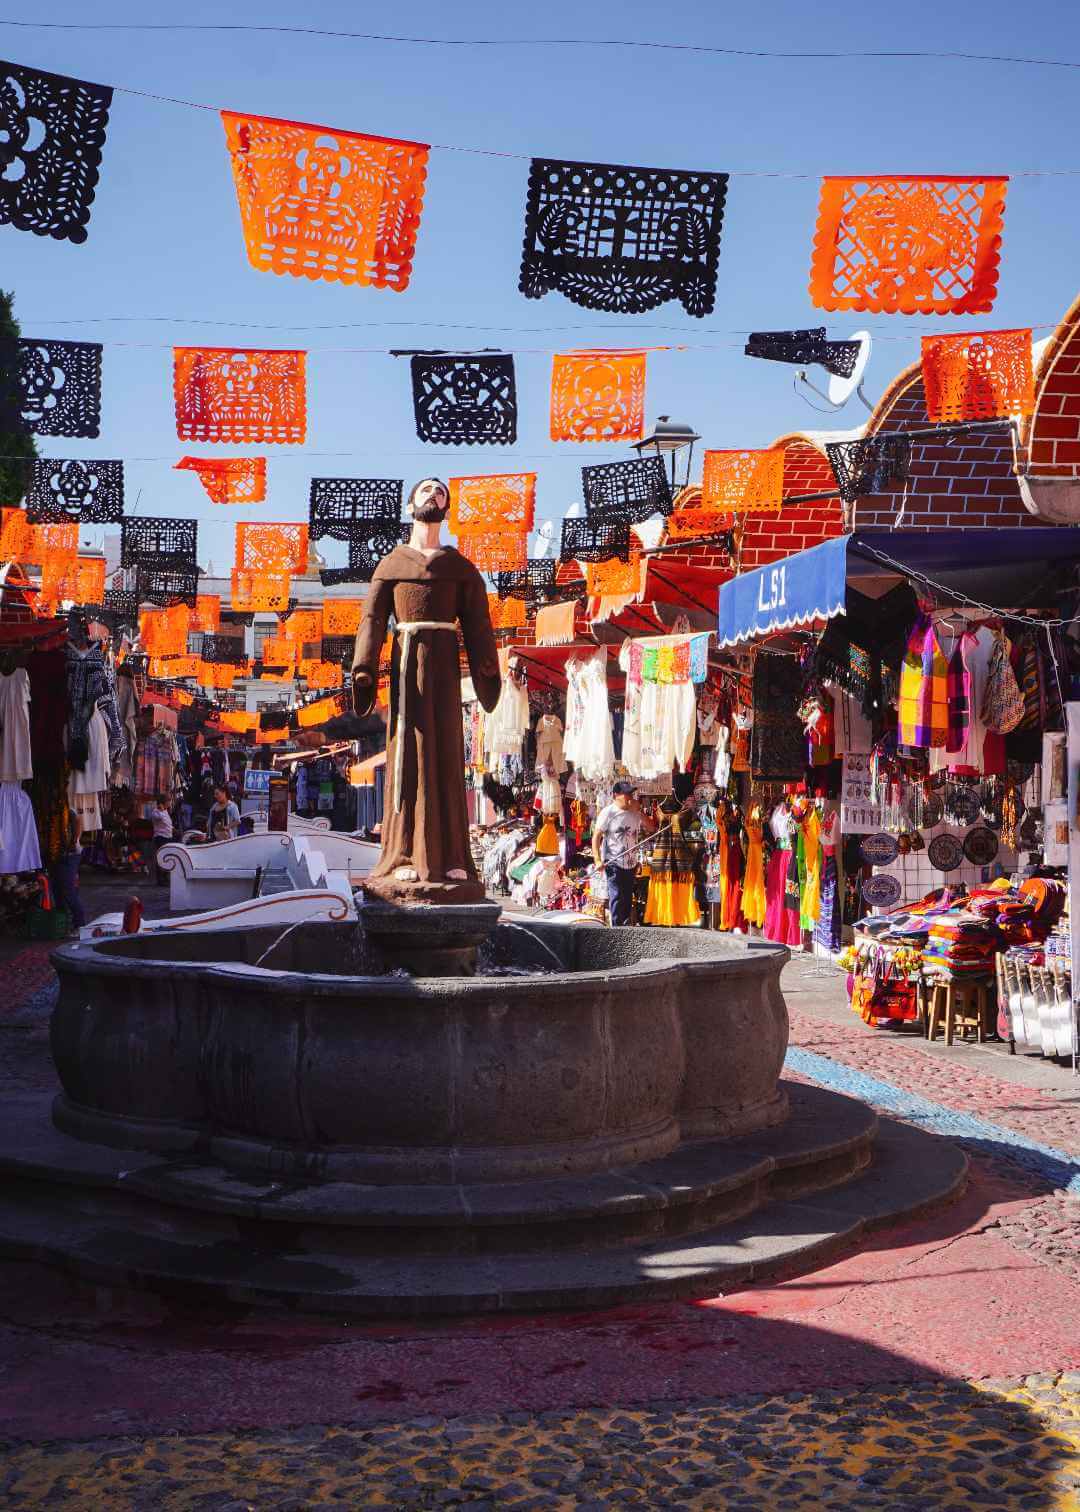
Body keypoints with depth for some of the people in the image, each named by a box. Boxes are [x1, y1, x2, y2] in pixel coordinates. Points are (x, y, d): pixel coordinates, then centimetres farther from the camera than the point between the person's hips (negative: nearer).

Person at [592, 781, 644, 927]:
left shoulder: (635, 813, 6)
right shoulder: (608, 813, -8)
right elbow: (596, 836, -8)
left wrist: (638, 811, -10)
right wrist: (597, 859, -17)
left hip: (631, 864, 6)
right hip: (614, 863, -6)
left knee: (628, 898, 11)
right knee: (616, 897, -10)